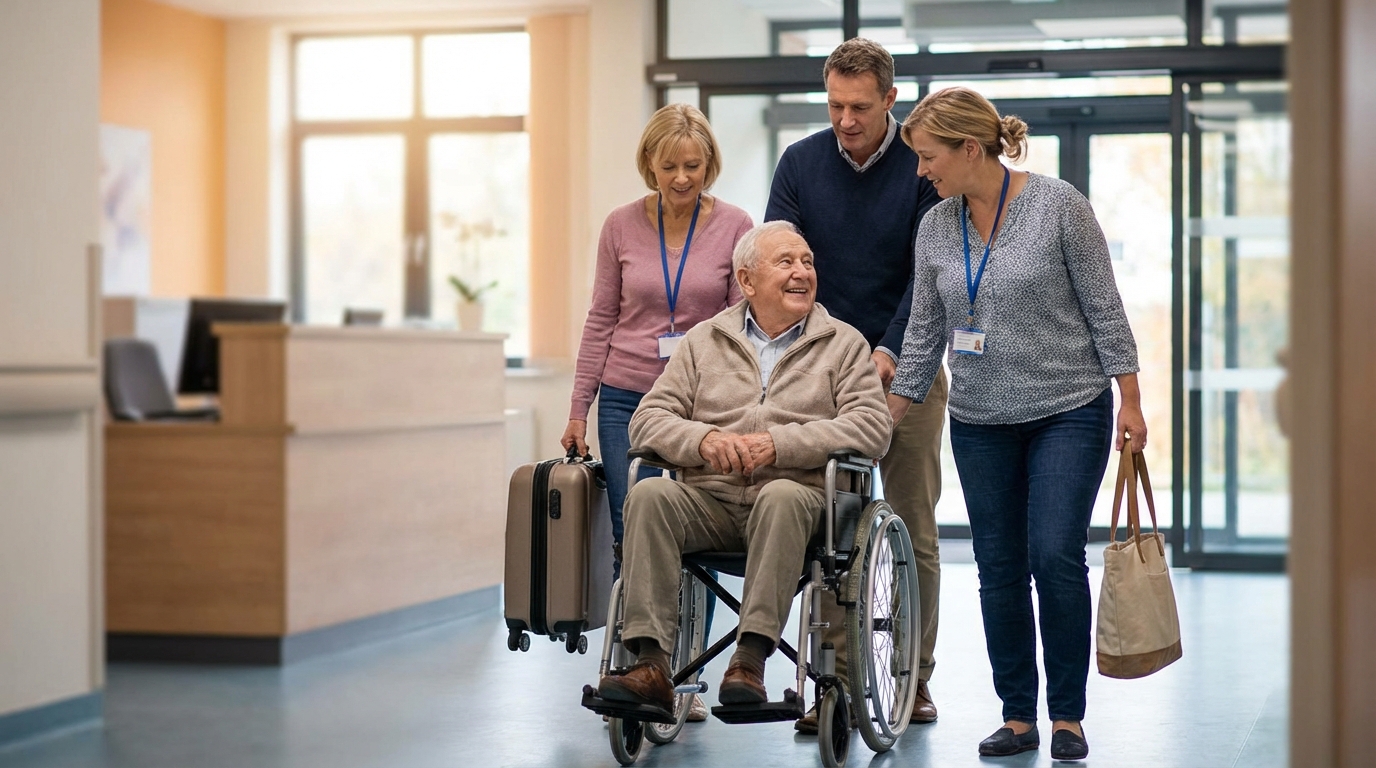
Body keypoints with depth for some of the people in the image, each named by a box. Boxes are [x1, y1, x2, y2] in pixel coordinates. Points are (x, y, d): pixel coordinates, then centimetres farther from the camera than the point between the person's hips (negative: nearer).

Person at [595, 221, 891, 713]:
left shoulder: (844, 344, 12)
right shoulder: (704, 341, 18)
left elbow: (872, 427, -3)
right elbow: (648, 421, 10)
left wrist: (779, 443, -15)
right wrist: (705, 439, -13)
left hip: (797, 494, -2)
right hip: (709, 500, 2)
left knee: (781, 497, -37)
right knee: (649, 494, -28)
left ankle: (750, 662, -41)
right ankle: (650, 664, -35)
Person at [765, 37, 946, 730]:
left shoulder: (925, 166, -6)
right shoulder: (800, 164, 1)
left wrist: (889, 350, -19)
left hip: (905, 368, -2)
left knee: (912, 532, 4)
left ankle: (912, 679, 13)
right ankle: (837, 682, 3)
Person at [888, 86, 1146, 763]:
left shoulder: (1059, 206, -11)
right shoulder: (934, 228, 2)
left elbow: (1103, 307, -7)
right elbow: (924, 333, 9)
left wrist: (1130, 401, -9)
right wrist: (886, 416, 6)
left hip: (1069, 411, -4)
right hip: (981, 422, 5)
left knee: (1056, 557, -12)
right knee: (999, 567, 4)